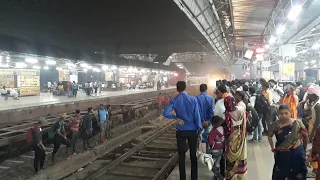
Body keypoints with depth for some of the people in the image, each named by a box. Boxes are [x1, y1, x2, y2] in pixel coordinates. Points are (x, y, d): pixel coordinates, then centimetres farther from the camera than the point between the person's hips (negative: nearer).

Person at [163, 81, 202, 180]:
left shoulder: (174, 100, -7)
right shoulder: (193, 99, -8)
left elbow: (166, 113, -19)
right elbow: (197, 116, -8)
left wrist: (176, 118, -6)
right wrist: (199, 130, 0)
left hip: (180, 131, 0)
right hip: (192, 130, 0)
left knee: (181, 156, 11)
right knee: (193, 155, 13)